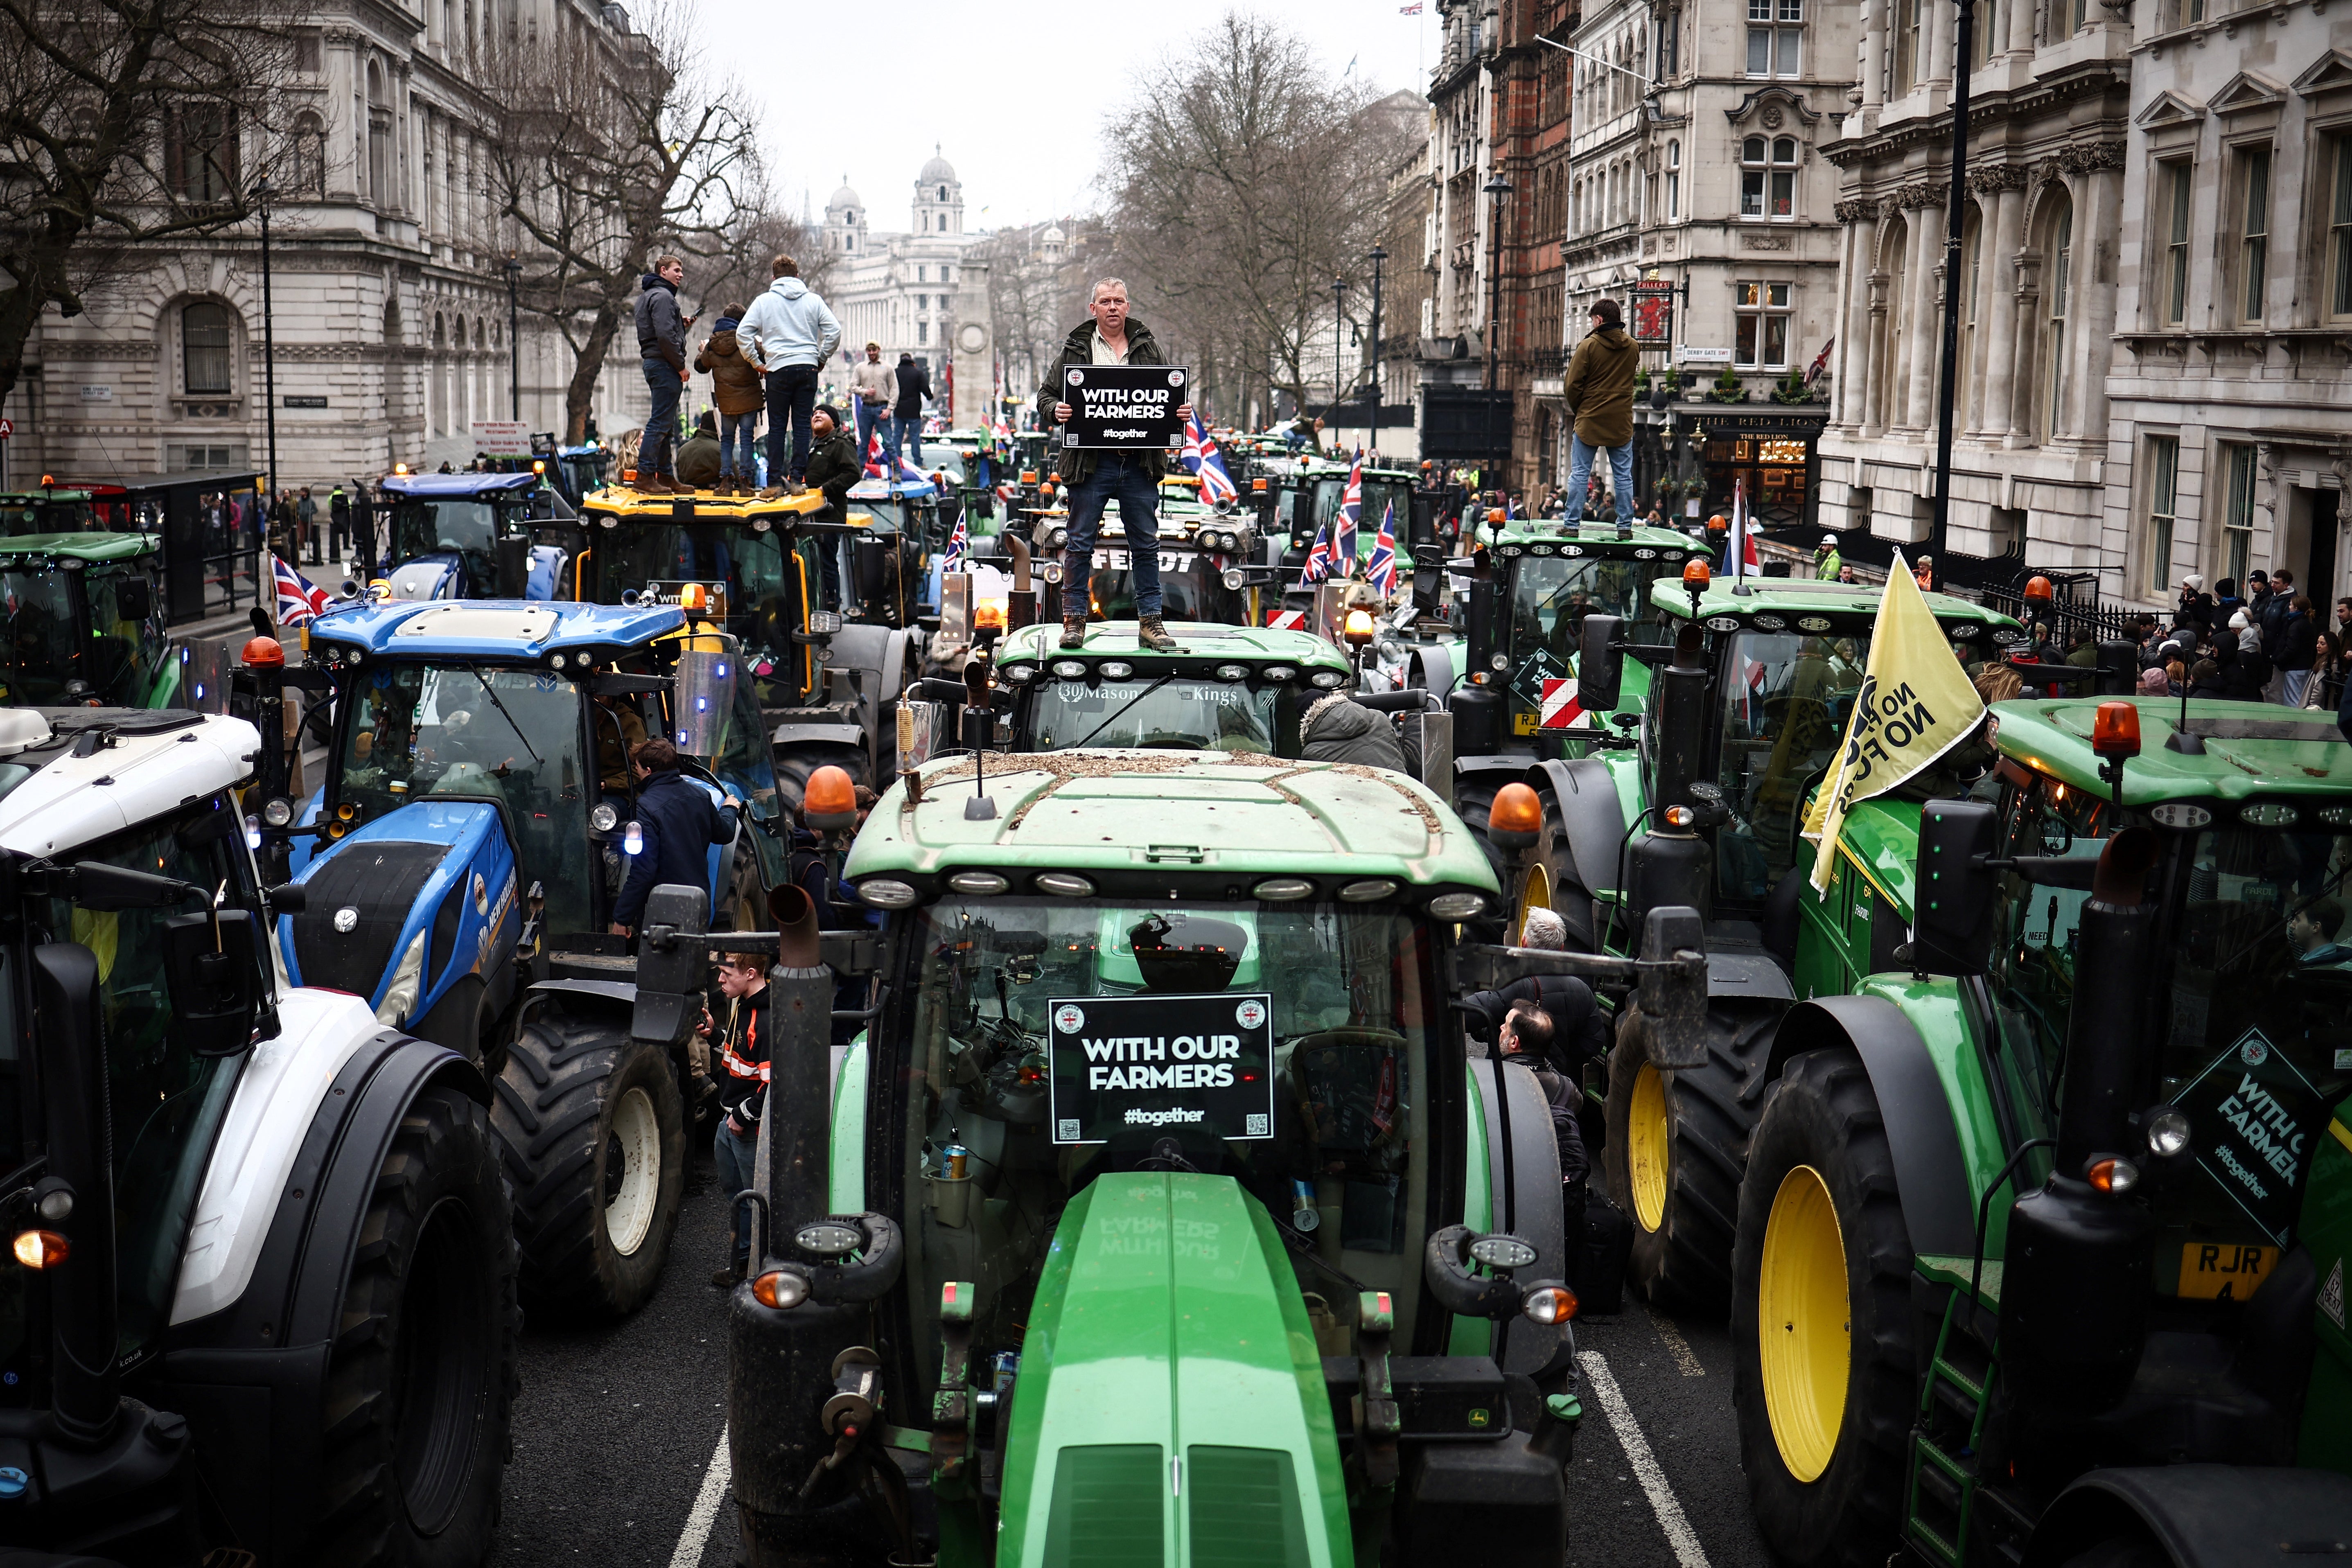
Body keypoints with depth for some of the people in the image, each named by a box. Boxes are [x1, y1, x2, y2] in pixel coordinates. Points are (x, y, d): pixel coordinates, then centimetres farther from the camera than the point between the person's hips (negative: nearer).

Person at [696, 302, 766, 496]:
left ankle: (726, 480, 4)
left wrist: (702, 351, 36)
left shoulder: (712, 344, 3)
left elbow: (701, 366, 16)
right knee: (746, 438, 1)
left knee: (726, 439, 12)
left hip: (725, 402, 3)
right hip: (748, 400, -3)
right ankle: (745, 481, -3)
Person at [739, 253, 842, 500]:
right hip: (808, 368, 1)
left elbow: (742, 333, 0)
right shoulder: (813, 300, 8)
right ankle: (797, 480, 2)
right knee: (802, 426, 5)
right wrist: (821, 357, 12)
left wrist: (756, 363, 7)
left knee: (777, 428, 3)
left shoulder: (764, 301, 5)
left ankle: (775, 482, -1)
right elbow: (834, 330, 2)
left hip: (778, 369, -1)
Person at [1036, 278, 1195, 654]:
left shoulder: (1147, 347, 12)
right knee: (1079, 544, 2)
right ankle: (1074, 620, 11)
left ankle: (1150, 622, 13)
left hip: (1139, 465, 2)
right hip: (1091, 462, -2)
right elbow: (1046, 395, 8)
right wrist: (1056, 410, -14)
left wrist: (1182, 410, -4)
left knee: (1146, 545, 6)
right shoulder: (1075, 348, 6)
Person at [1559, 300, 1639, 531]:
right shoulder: (1633, 347, 6)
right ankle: (1625, 525, 7)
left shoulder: (1589, 345, -10)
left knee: (1579, 474, 2)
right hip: (1622, 423, 4)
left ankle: (1572, 524, 0)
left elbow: (1572, 385, -9)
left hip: (1589, 421, -4)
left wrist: (1578, 410, 5)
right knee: (1623, 476, 7)